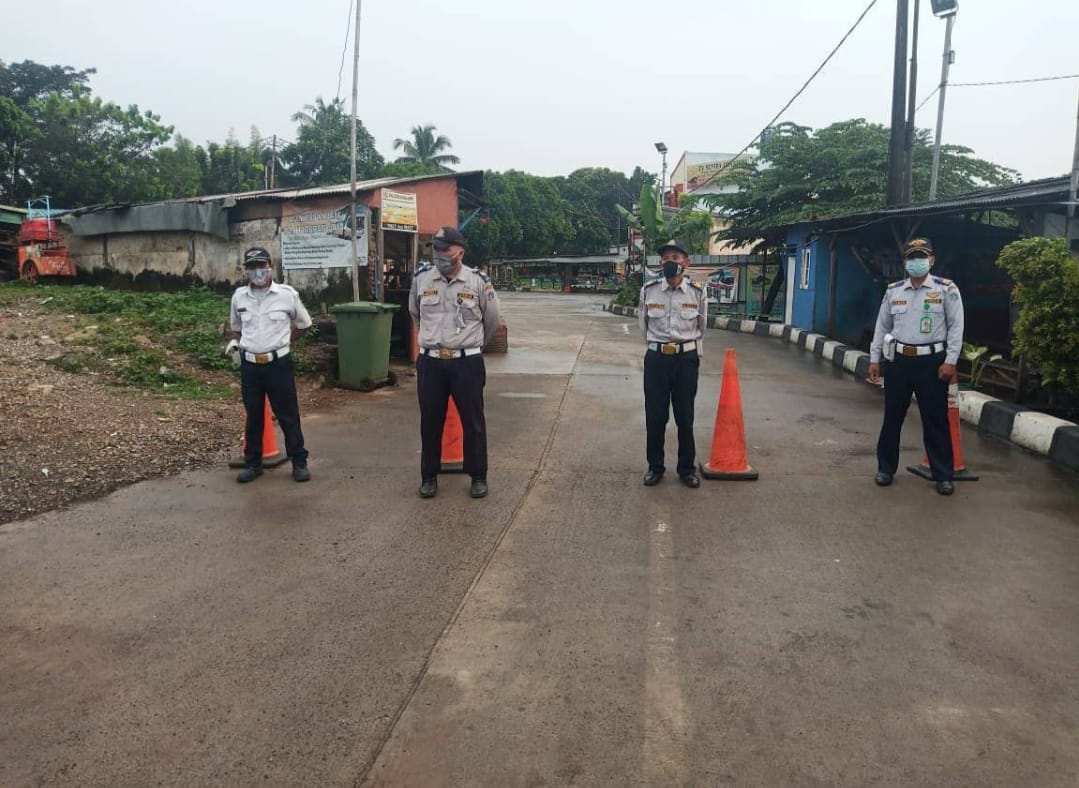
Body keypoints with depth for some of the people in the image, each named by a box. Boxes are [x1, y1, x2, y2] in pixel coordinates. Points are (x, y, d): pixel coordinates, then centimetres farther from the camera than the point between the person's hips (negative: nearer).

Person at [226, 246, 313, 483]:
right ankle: (252, 463, 23)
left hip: (278, 364, -3)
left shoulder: (287, 294, -5)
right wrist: (235, 342, 5)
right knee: (253, 416, 12)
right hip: (249, 365, 3)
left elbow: (303, 324, 10)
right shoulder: (239, 296, 4)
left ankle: (299, 462, 14)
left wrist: (282, 340, 7)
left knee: (288, 416, 3)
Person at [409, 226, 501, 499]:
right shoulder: (421, 278, 2)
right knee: (430, 421, 10)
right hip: (430, 362, 2)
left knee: (473, 421, 6)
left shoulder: (478, 281, -4)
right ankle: (429, 476, 24)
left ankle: (478, 476, 20)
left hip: (467, 362, -2)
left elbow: (492, 321, 10)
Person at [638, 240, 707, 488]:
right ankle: (655, 467, 19)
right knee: (655, 416, 4)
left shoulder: (697, 292, -2)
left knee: (685, 417, 7)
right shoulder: (648, 290, -2)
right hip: (656, 358, 0)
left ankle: (687, 469, 20)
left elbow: (701, 327, 13)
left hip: (687, 359, 0)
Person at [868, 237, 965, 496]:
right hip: (898, 361, 3)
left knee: (936, 420, 4)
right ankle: (886, 468, 22)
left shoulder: (946, 289, -1)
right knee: (892, 417, 9)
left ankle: (943, 475, 14)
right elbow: (882, 327, 12)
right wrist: (874, 359, 8)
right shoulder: (893, 291, 8)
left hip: (932, 362, -2)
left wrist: (950, 361, -9)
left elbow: (956, 327, -2)